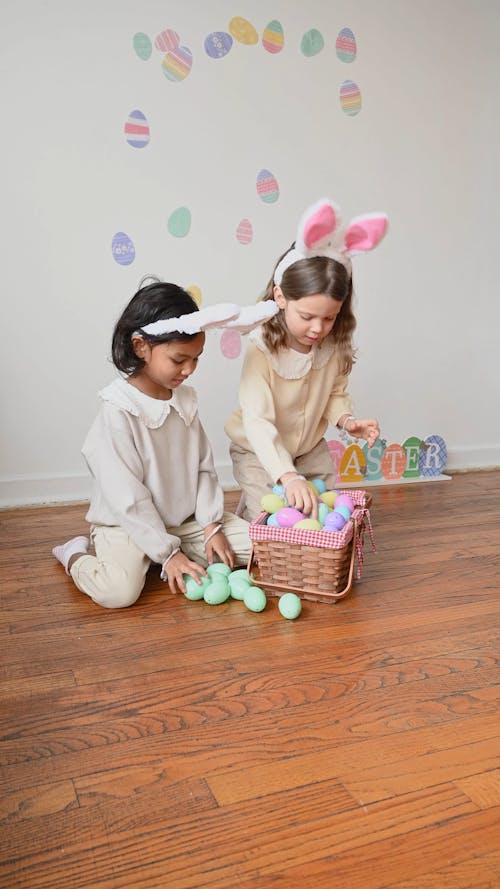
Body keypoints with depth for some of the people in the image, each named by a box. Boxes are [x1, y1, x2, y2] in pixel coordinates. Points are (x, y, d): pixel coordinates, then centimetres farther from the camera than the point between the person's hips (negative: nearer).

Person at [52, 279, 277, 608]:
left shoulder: (184, 400, 0)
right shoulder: (118, 412, -21)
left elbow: (204, 467, 5)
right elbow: (128, 499, -21)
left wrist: (212, 525, -5)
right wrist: (168, 553, -20)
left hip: (185, 518, 6)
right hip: (128, 524, -6)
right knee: (119, 591, -28)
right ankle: (75, 555, 3)